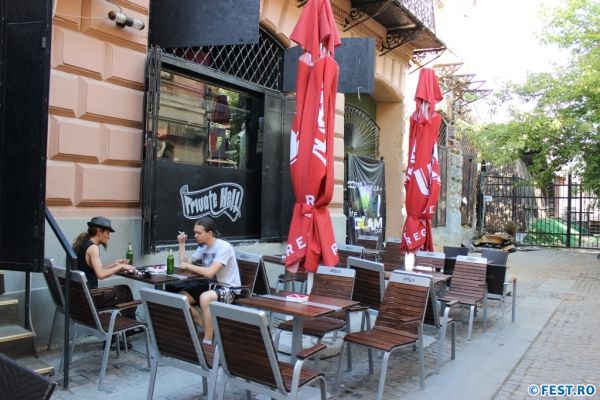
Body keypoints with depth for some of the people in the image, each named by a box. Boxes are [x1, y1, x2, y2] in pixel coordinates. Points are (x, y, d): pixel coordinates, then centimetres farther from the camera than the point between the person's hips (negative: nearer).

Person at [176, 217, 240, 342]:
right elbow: (184, 264, 10)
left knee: (204, 298, -36)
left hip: (229, 289, -9)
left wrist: (187, 266, -18)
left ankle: (208, 340, -23)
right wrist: (182, 244, 1)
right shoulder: (202, 247, 7)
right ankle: (206, 326, 3)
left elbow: (210, 272, -29)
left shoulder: (223, 247, -19)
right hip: (212, 285, 9)